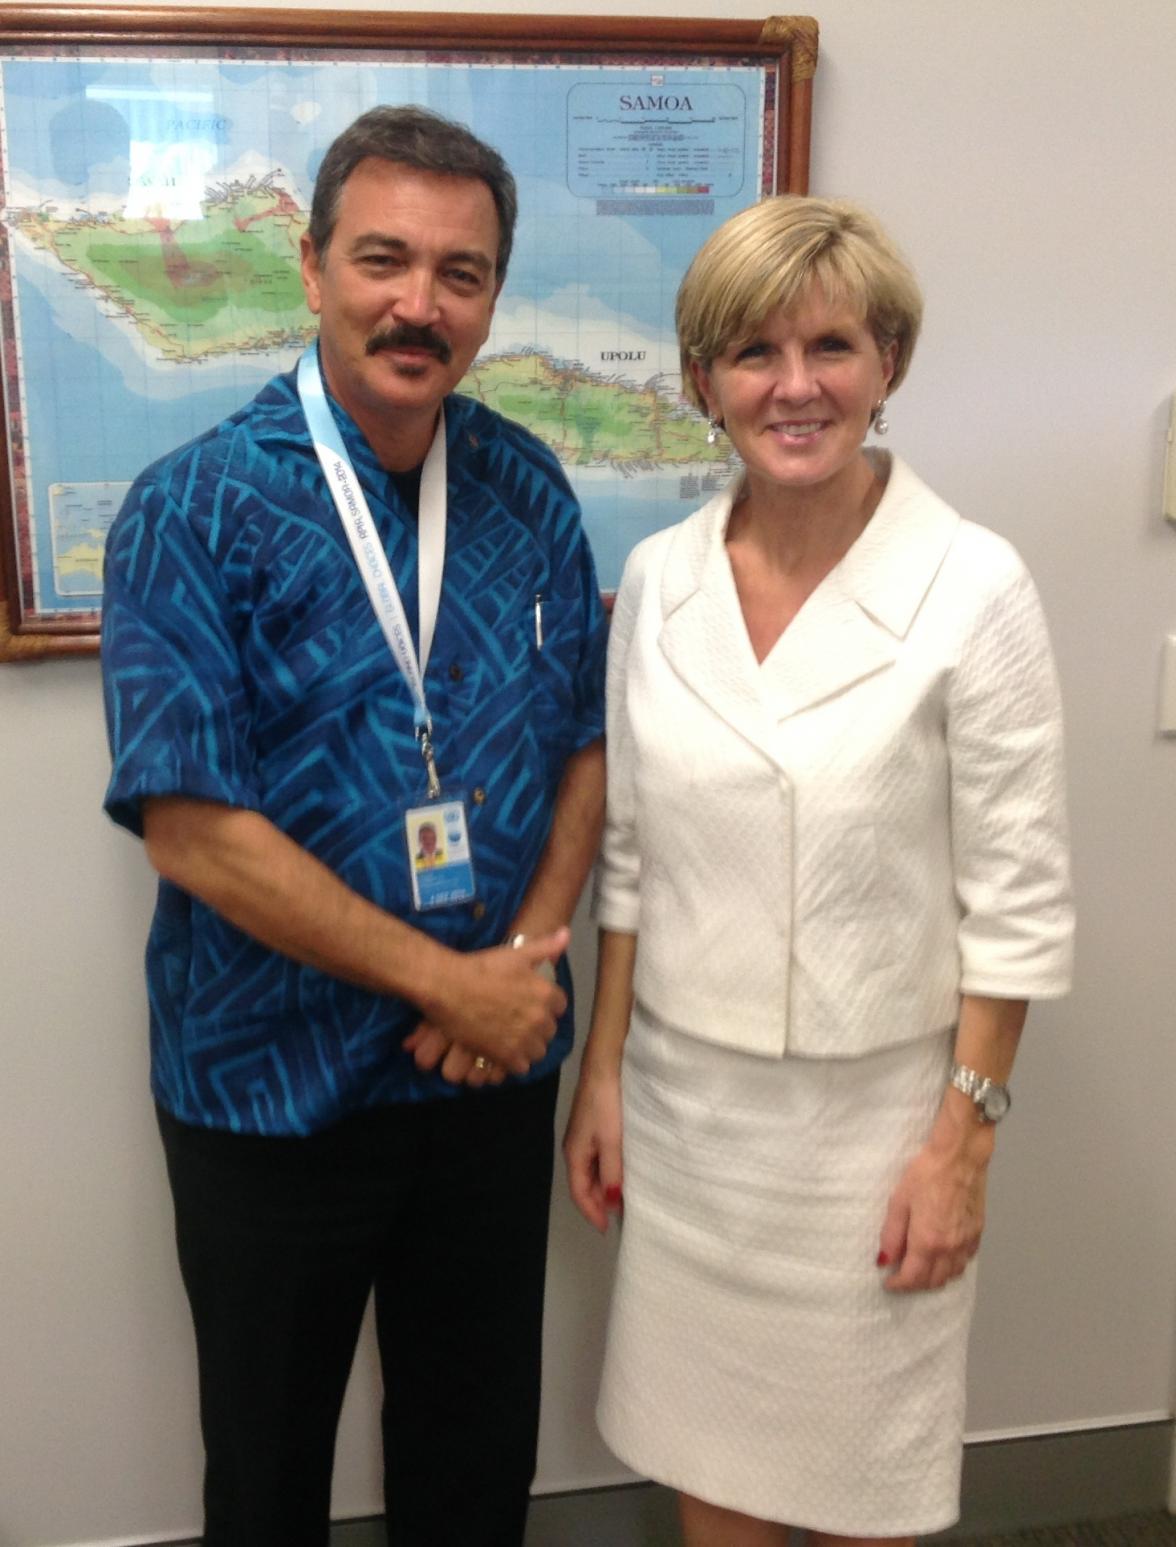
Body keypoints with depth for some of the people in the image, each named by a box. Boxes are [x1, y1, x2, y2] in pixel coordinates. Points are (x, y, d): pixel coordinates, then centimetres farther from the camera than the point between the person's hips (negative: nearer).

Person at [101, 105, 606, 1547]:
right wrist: (449, 980, -18)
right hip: (275, 1088, -3)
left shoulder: (529, 489, 1)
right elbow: (192, 829, -19)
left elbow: (586, 739, 5)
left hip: (496, 1062, 4)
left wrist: (532, 951, -10)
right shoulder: (196, 510, -14)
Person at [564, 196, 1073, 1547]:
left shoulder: (973, 589, -14)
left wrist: (963, 1142, -9)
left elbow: (1015, 900, -10)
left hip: (871, 1105, -3)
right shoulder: (656, 579, -1)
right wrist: (602, 1075, 7)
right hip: (683, 1093, 4)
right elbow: (629, 858, 5)